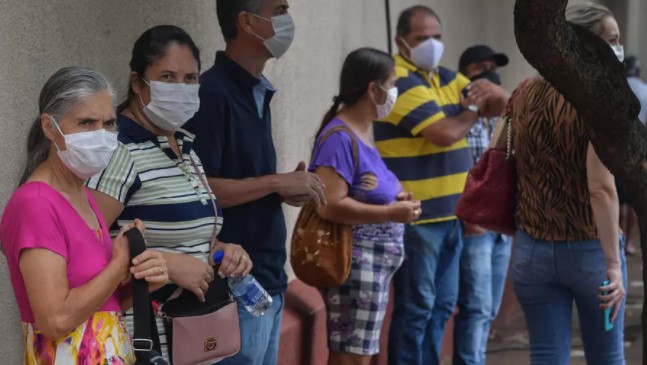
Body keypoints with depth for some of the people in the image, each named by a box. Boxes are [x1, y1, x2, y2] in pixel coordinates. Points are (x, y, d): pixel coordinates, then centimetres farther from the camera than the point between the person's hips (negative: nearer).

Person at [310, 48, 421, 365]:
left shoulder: (361, 133, 12)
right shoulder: (340, 137, -18)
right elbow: (330, 206, -28)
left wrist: (394, 199, 10)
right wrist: (391, 213, -23)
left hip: (374, 264, 10)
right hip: (355, 264, -10)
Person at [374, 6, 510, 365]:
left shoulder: (444, 77, 14)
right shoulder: (400, 82, -13)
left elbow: (501, 102, 12)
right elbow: (446, 133, -22)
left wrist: (487, 90, -11)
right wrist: (474, 109, -3)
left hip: (449, 213, 9)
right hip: (415, 217, -9)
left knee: (442, 304, 14)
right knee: (415, 306, -4)